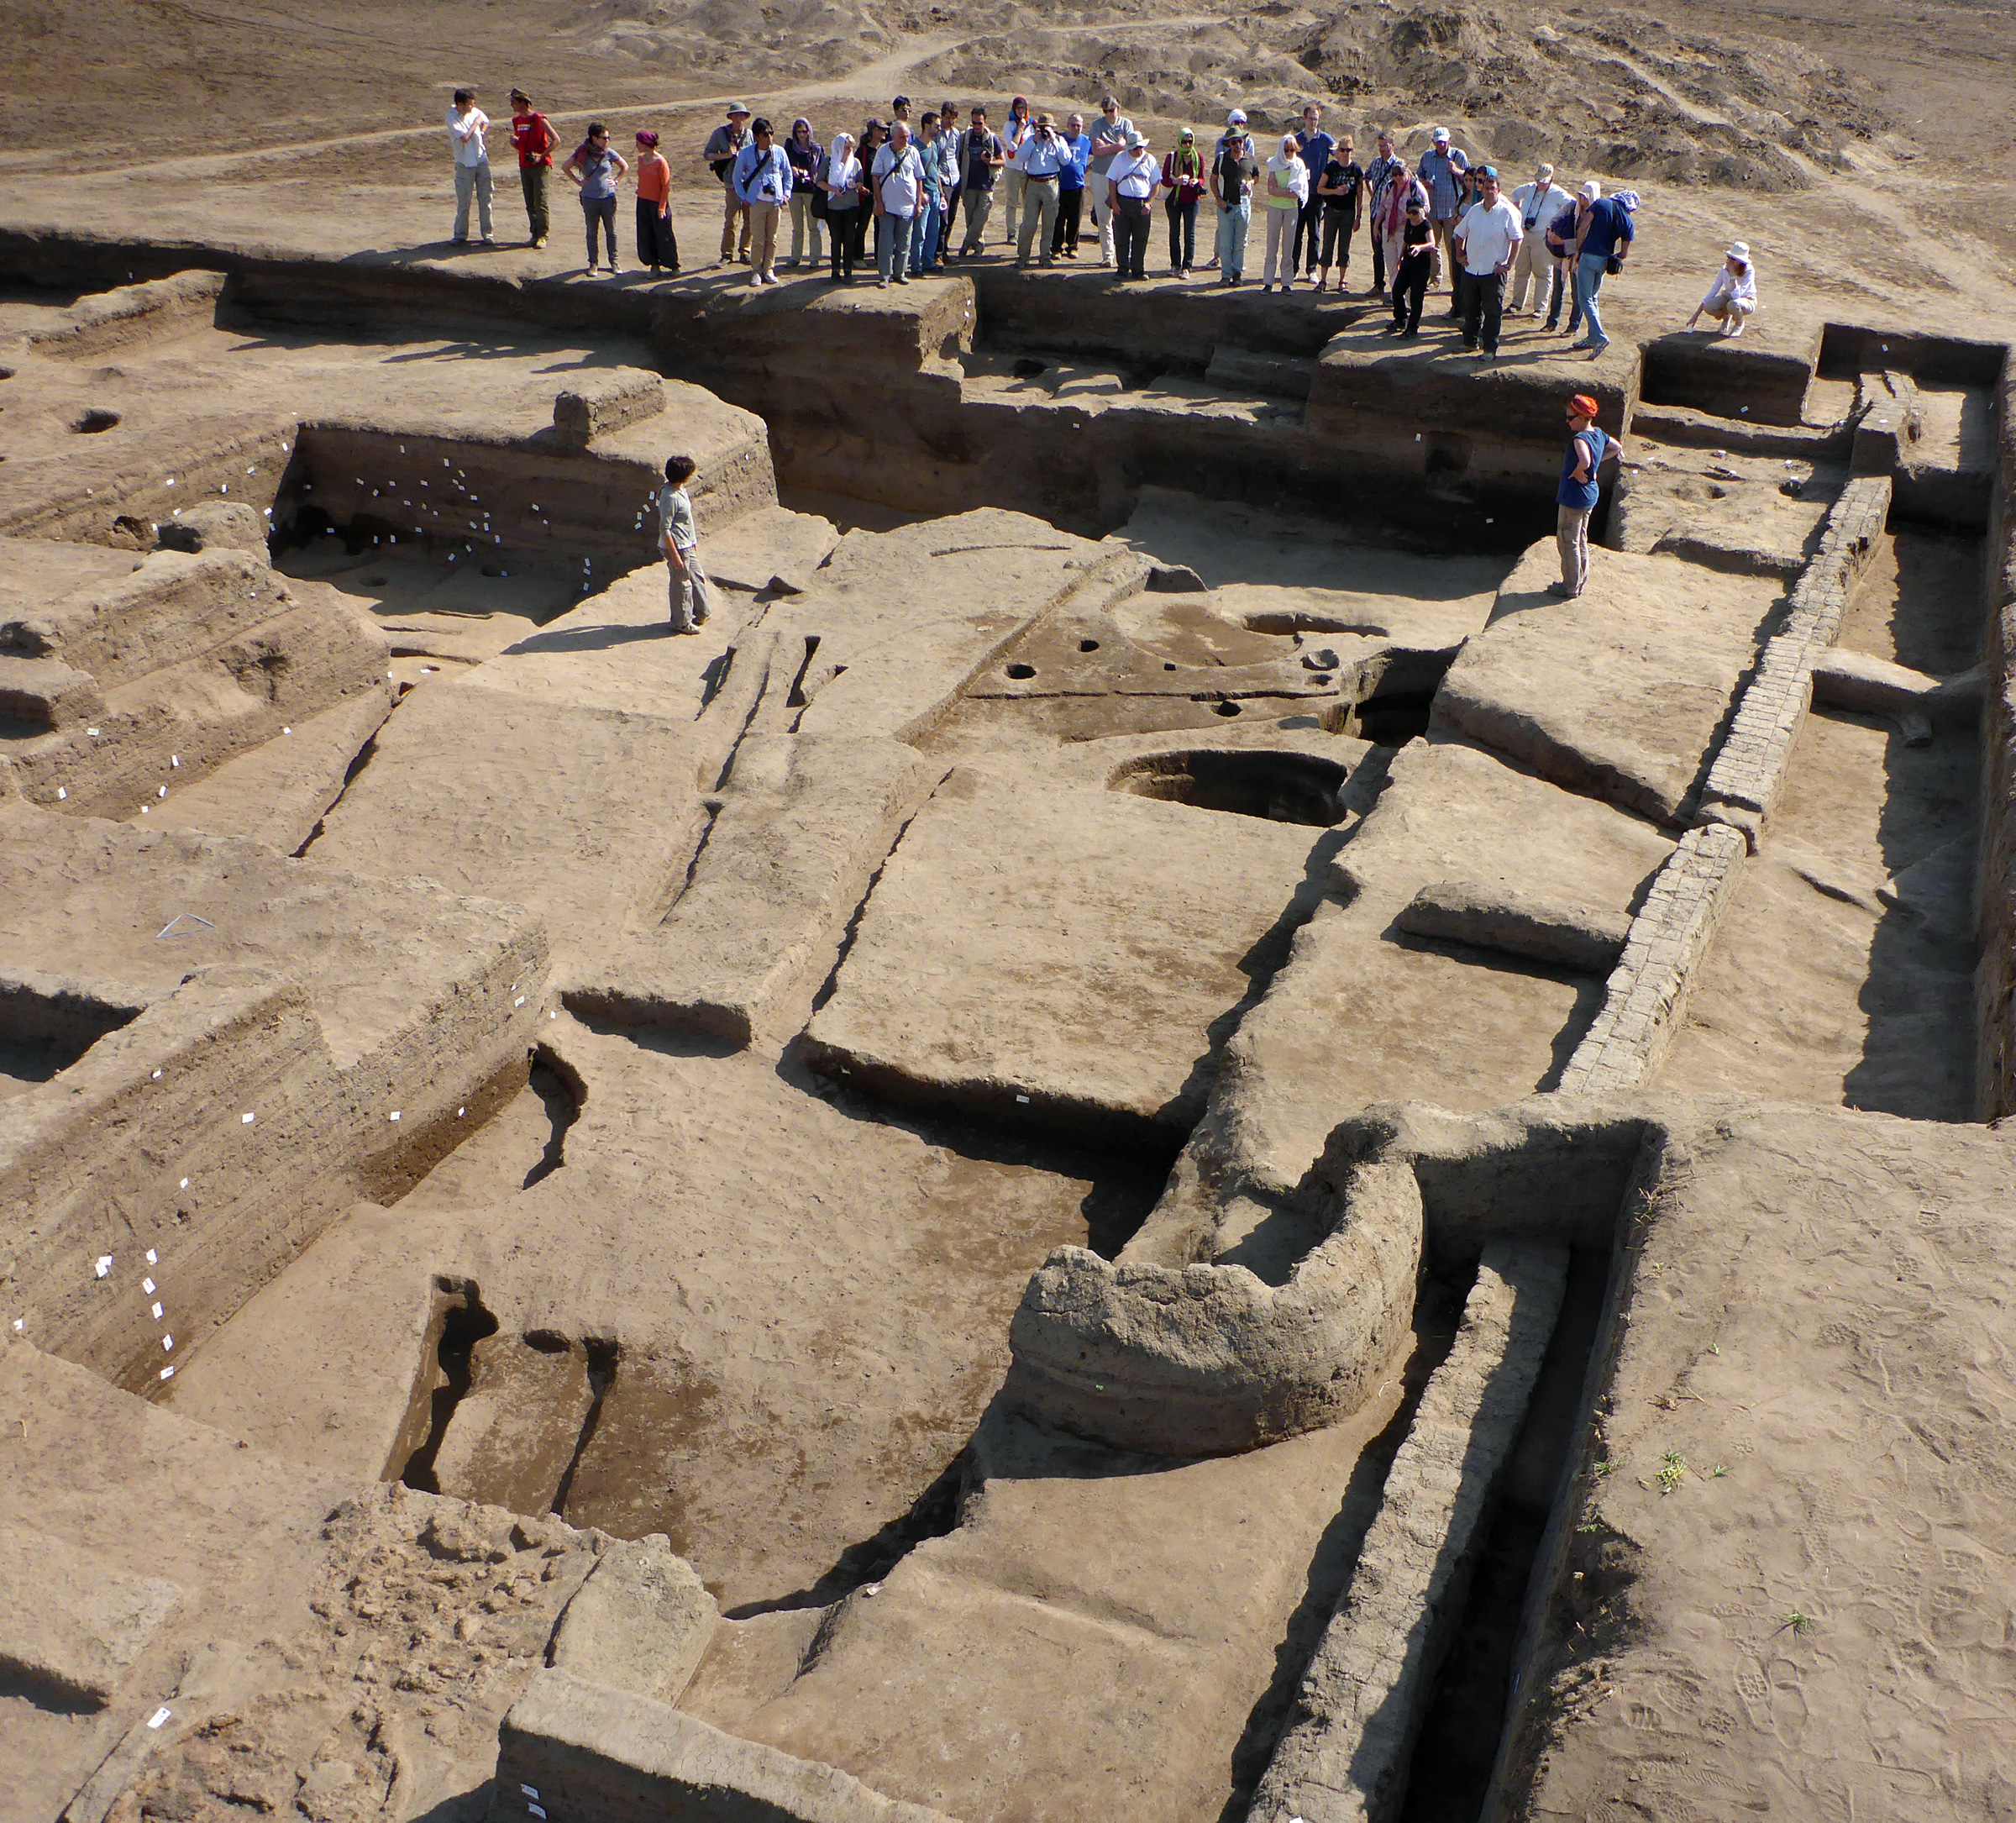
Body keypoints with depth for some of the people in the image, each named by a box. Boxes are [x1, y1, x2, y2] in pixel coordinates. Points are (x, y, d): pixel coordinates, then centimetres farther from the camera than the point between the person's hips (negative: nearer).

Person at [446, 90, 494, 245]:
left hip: (482, 161, 4)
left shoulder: (475, 111, 3)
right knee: (463, 202, -1)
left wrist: (482, 134, 6)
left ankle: (487, 233, 14)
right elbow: (465, 137, -22)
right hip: (464, 164, -4)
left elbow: (486, 122, 25)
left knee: (485, 199, 5)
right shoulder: (452, 117, -13)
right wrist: (476, 123, -11)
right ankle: (461, 235, 10)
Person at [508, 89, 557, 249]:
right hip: (524, 167, 7)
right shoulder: (516, 121, 13)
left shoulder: (539, 119, -8)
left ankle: (543, 235, -3)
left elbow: (556, 140, -9)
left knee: (541, 201, -9)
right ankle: (535, 234, 13)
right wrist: (514, 142, -2)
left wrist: (542, 155, -18)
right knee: (530, 204, 7)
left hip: (541, 165, -7)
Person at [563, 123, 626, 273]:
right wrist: (578, 182, 2)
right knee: (592, 232, 7)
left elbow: (624, 167, 14)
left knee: (611, 232, 8)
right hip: (590, 198, -1)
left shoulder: (609, 153, -4)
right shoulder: (582, 154, -7)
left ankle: (614, 262, 20)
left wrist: (615, 180, 4)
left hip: (608, 198, 1)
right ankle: (593, 263, 18)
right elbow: (565, 167, 7)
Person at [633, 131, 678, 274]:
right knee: (645, 236, 8)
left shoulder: (660, 162, -15)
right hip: (642, 202, 7)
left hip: (657, 203, -7)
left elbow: (666, 186, -14)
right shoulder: (640, 159, 6)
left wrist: (662, 207, -15)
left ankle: (674, 267, 14)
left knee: (663, 236, 1)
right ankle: (654, 265, 19)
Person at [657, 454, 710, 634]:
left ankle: (701, 612, 39)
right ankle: (681, 623, 19)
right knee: (682, 585, 4)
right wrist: (674, 556, -22)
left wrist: (693, 542, 23)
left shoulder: (680, 490, 4)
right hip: (676, 547, -10)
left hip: (687, 546, 10)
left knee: (698, 577, 22)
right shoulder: (670, 498, -26)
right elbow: (664, 529, -24)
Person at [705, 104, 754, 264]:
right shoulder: (720, 133, 2)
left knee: (750, 221, 5)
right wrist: (725, 156, -10)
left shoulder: (751, 135, 8)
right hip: (732, 183, -2)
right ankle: (727, 254, 4)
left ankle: (745, 252, 19)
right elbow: (707, 155, 5)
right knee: (731, 222, -7)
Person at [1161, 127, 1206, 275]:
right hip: (1174, 199, 1)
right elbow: (1164, 180, -3)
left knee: (1190, 235, -4)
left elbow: (1202, 179, 6)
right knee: (1174, 233, 8)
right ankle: (1175, 265, 18)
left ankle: (1186, 267, 0)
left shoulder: (1199, 157, 2)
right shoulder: (1172, 157, -1)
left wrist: (1196, 182, -18)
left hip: (1191, 200, 0)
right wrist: (1175, 181, -24)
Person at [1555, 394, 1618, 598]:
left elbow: (1584, 461, -44)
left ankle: (1570, 587, 9)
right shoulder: (1599, 434, 3)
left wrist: (1576, 473, -24)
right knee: (1581, 540, 20)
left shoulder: (1580, 439, -24)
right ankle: (1581, 582, 29)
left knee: (1567, 541, 2)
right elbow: (1617, 446, 22)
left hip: (1573, 498, -9)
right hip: (1590, 495, 9)